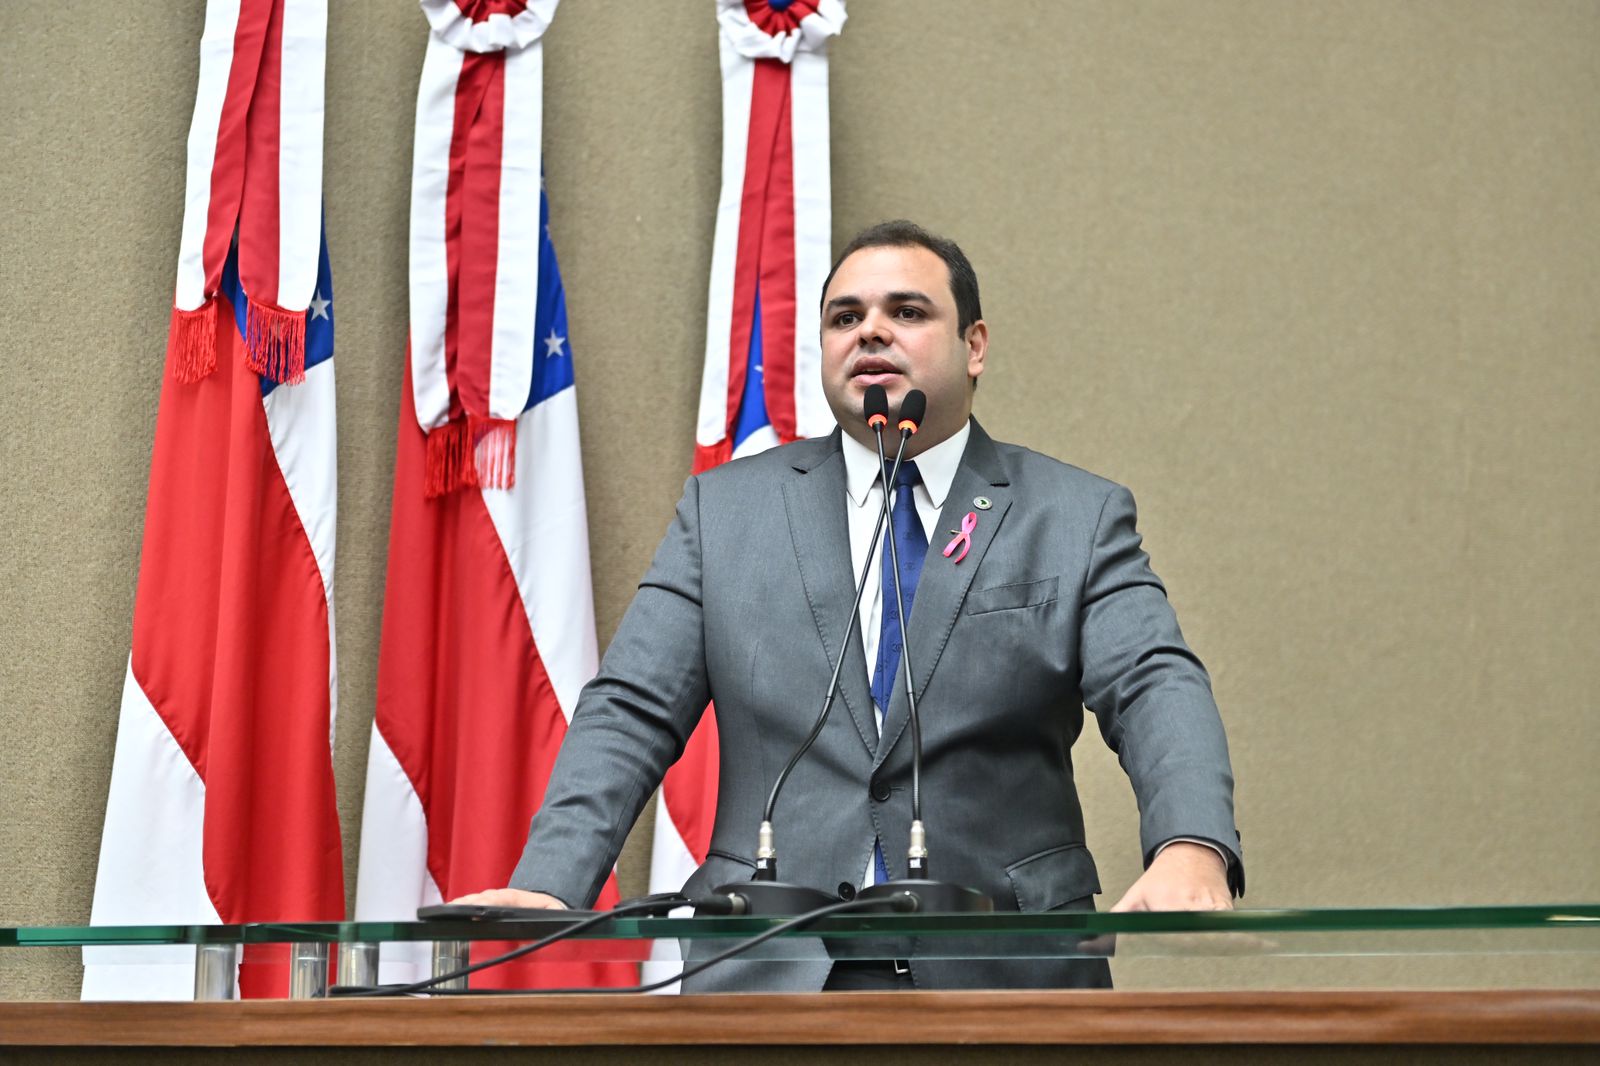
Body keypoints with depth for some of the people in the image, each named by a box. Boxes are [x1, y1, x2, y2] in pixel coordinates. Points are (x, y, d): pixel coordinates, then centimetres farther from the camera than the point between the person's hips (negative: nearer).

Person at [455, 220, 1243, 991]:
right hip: (768, 974, 0)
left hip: (1005, 974, 0)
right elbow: (630, 713, 7)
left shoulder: (1079, 518, 9)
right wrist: (547, 887, -10)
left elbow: (1155, 689, -5)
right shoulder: (725, 510, 13)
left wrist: (1191, 849, -26)